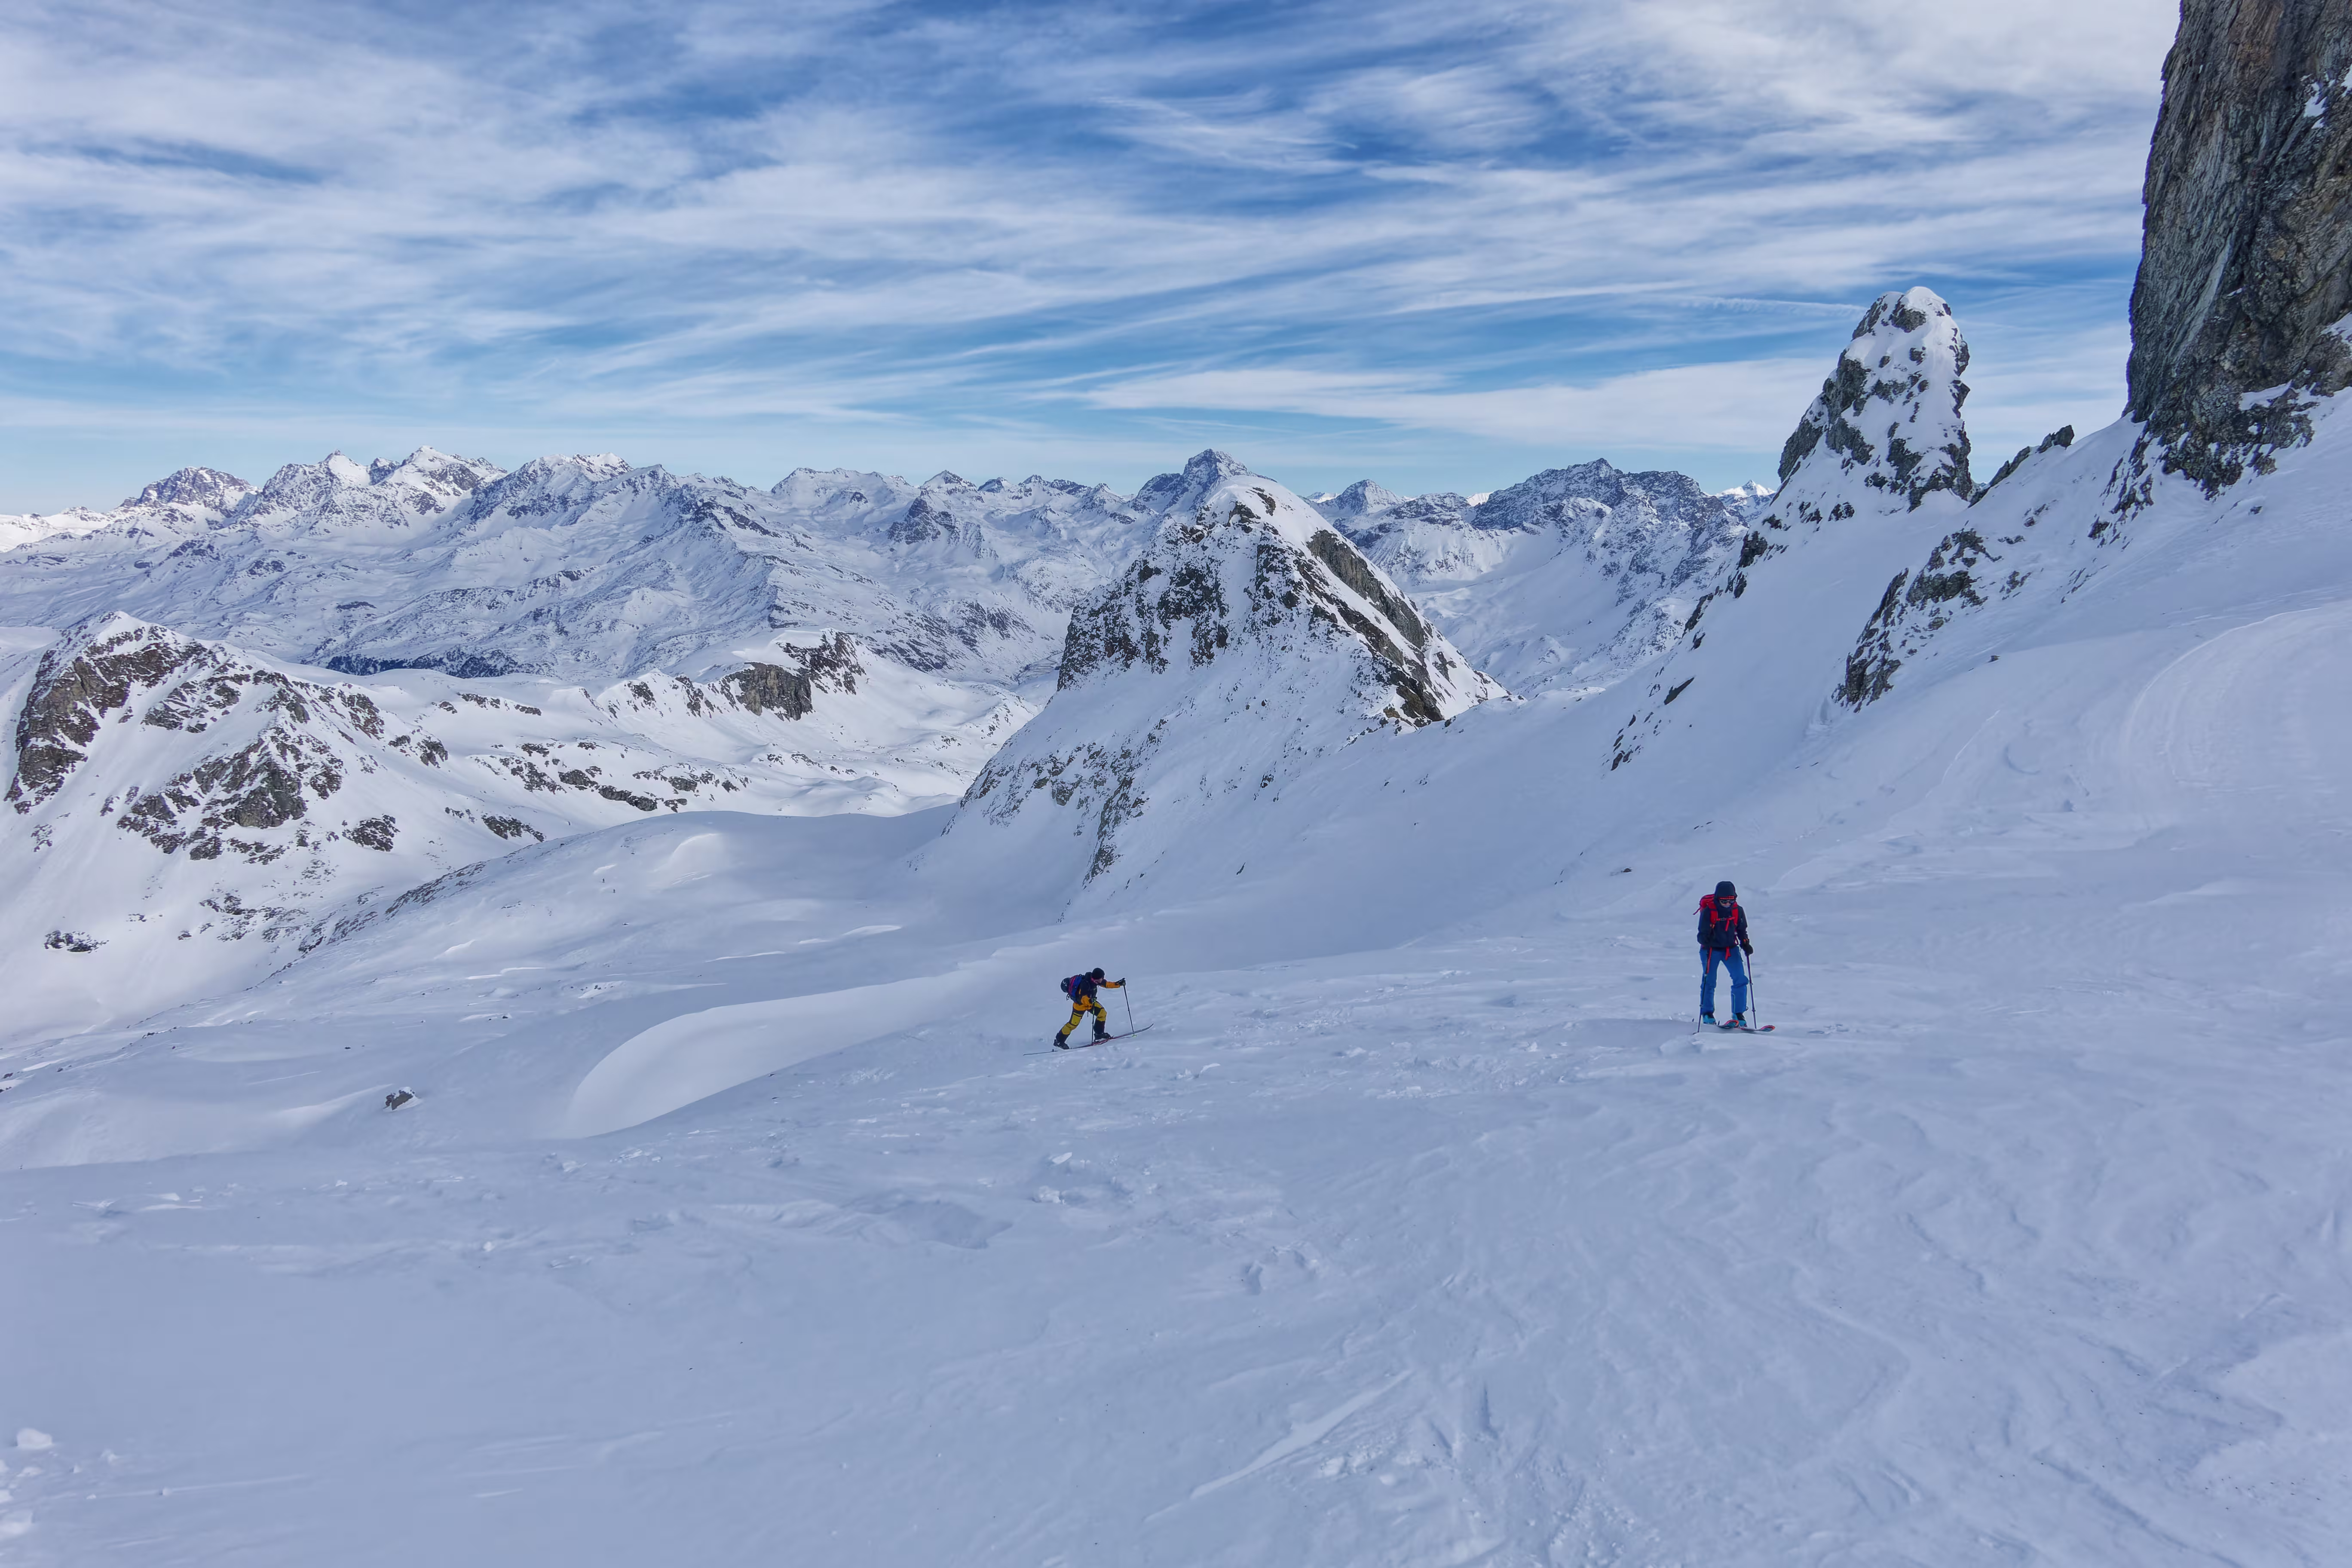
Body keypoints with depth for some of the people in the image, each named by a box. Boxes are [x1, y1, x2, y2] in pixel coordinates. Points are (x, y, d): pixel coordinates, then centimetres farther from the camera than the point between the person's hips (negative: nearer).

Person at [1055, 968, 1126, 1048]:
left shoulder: (1094, 980, -14)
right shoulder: (1085, 984, -37)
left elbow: (1106, 984, 2)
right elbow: (1082, 998, -39)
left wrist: (1118, 984, -2)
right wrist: (1089, 1001, -58)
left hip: (1090, 1002, 7)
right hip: (1080, 1004, -7)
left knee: (1102, 1013, -7)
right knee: (1073, 1024, 0)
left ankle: (1099, 1035, 7)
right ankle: (1059, 1042, 15)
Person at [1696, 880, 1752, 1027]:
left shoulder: (1738, 911, -4)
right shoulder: (1708, 911, -15)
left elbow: (1742, 931, 9)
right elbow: (1703, 933, -12)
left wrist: (1745, 944, -7)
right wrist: (1706, 941, -33)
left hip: (1731, 949, 3)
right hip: (1711, 949, -3)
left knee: (1741, 980, -9)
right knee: (1709, 982, 2)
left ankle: (1738, 1014, 1)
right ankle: (1707, 1014, 19)